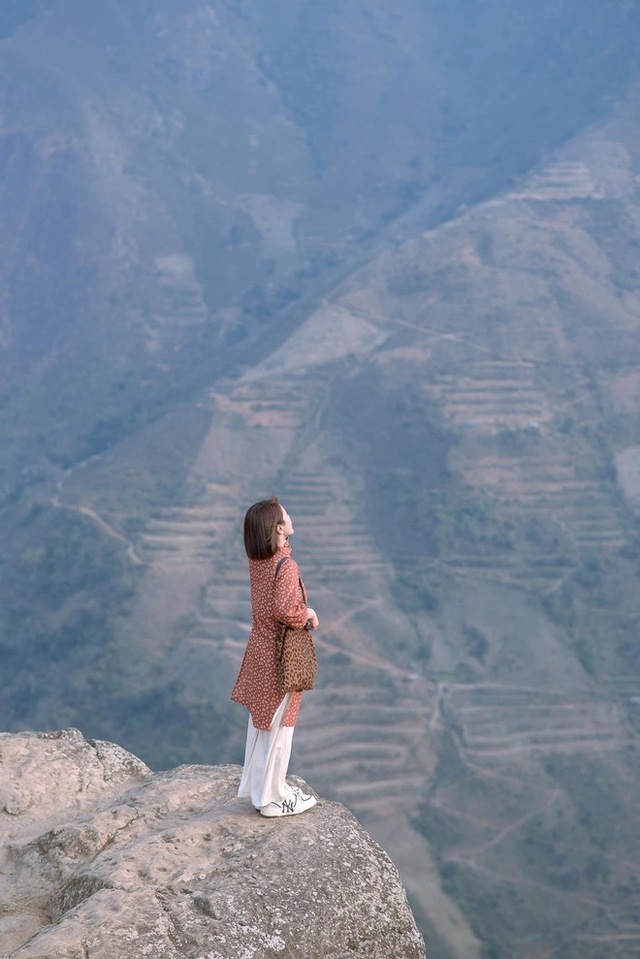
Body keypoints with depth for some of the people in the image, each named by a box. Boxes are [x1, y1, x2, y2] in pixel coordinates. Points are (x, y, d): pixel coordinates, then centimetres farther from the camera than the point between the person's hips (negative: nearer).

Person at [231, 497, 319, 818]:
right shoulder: (286, 566, -25)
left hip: (259, 652, 8)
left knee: (260, 722, 20)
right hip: (280, 658, -8)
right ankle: (273, 798, 18)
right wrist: (308, 614, -18)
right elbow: (285, 610, -36)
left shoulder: (256, 561, -1)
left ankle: (257, 785, 34)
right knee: (278, 728, 6)